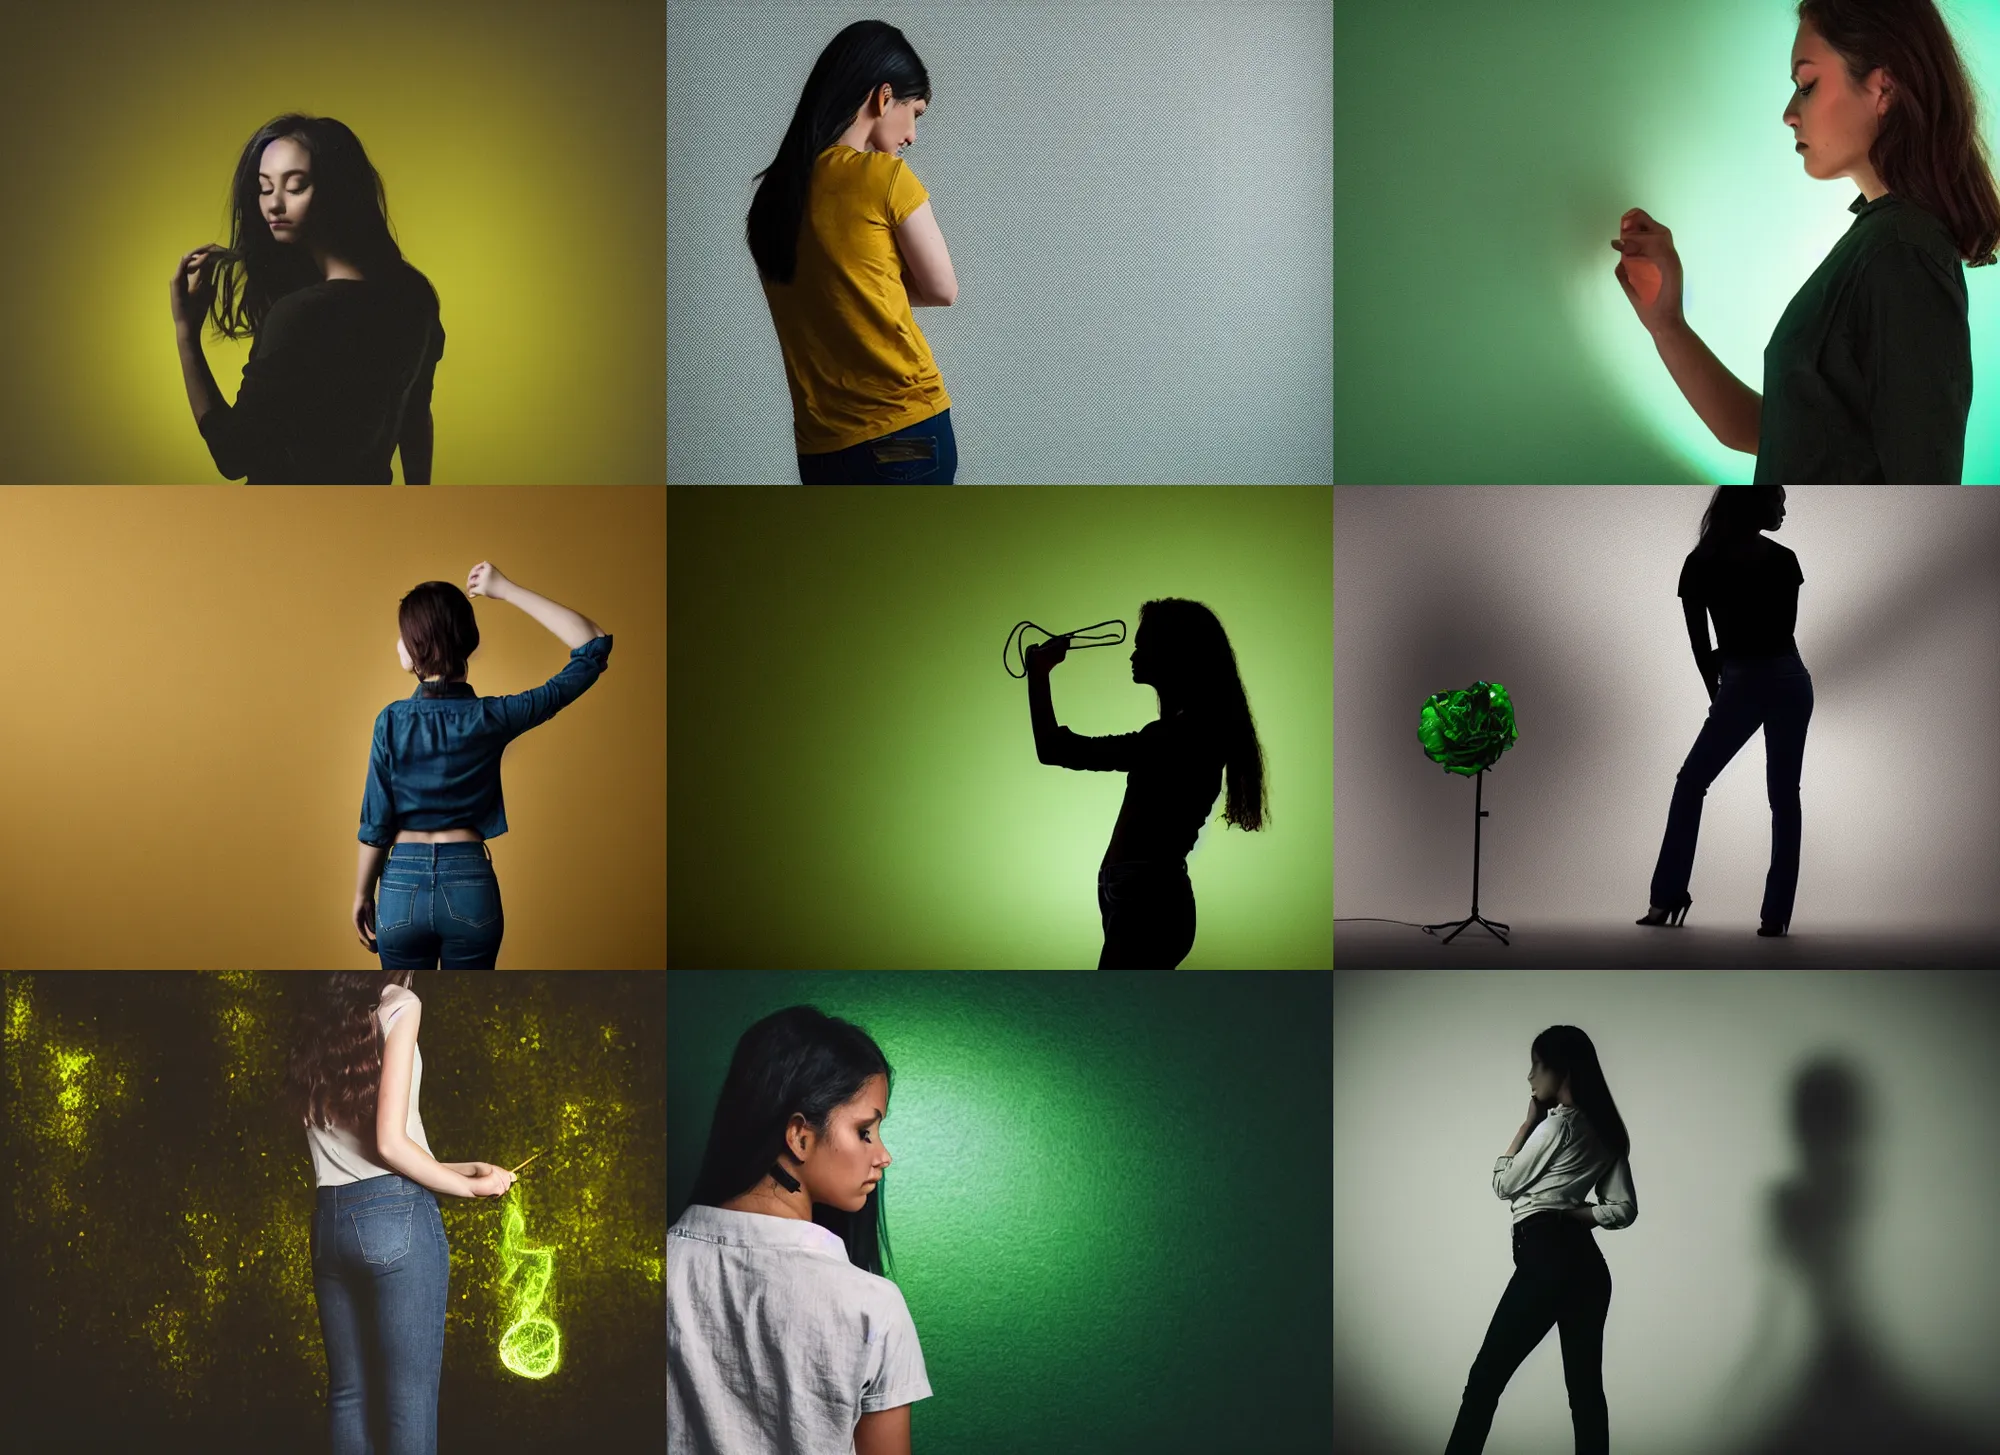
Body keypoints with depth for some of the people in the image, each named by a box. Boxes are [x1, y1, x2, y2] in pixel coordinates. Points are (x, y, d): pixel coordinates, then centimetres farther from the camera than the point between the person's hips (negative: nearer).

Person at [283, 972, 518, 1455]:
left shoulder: (317, 1030, 17)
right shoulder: (398, 1005, -3)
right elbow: (389, 1143, -11)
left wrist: (467, 1167, 18)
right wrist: (470, 1186, 0)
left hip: (330, 1220, 7)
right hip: (395, 1215, -7)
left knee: (348, 1393, 10)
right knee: (410, 1400, -4)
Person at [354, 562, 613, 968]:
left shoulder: (393, 720, -9)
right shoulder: (493, 718, -7)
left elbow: (376, 824, -4)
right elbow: (593, 647, -3)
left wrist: (362, 894, 10)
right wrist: (506, 590, -3)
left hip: (404, 887, -1)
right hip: (472, 887, 1)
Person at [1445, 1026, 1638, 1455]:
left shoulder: (1557, 1125, -9)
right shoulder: (1606, 1130, 15)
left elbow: (1503, 1185, 1)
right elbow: (1624, 1209, 12)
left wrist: (1529, 1120, 4)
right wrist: (1572, 1212, 5)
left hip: (1545, 1257, -8)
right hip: (1588, 1264, 8)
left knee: (1486, 1377, -4)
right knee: (1586, 1388, 4)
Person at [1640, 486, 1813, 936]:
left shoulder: (1701, 564, -4)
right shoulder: (1783, 561, 0)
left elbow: (1699, 641, 1)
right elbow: (1784, 628, 7)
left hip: (1742, 685, -2)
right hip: (1790, 681, 2)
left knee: (1691, 785, 11)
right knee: (1784, 796, 5)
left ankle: (1667, 898, 7)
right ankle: (1776, 915, 1)